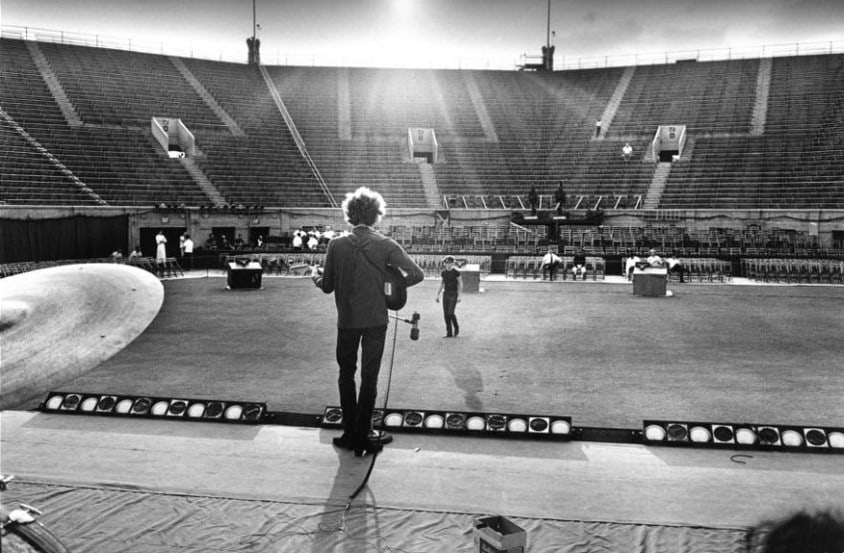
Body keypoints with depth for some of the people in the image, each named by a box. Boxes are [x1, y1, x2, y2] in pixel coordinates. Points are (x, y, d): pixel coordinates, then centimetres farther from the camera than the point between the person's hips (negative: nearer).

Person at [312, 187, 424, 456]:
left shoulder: (337, 245, -7)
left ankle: (350, 433, 21)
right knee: (369, 378, 9)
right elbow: (417, 274, -14)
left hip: (347, 321, 1)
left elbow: (327, 286, -2)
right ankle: (362, 437, 14)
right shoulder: (386, 245, -8)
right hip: (376, 320, 0)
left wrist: (315, 275, 19)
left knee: (346, 375, 18)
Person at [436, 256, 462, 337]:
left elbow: (460, 284, -7)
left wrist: (459, 296, -13)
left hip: (453, 294, -5)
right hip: (446, 293, 5)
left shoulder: (456, 272, -9)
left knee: (450, 313, -14)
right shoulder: (443, 273, 6)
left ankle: (456, 328, 12)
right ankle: (449, 333, 9)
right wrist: (437, 295, 10)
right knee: (446, 314, 1)